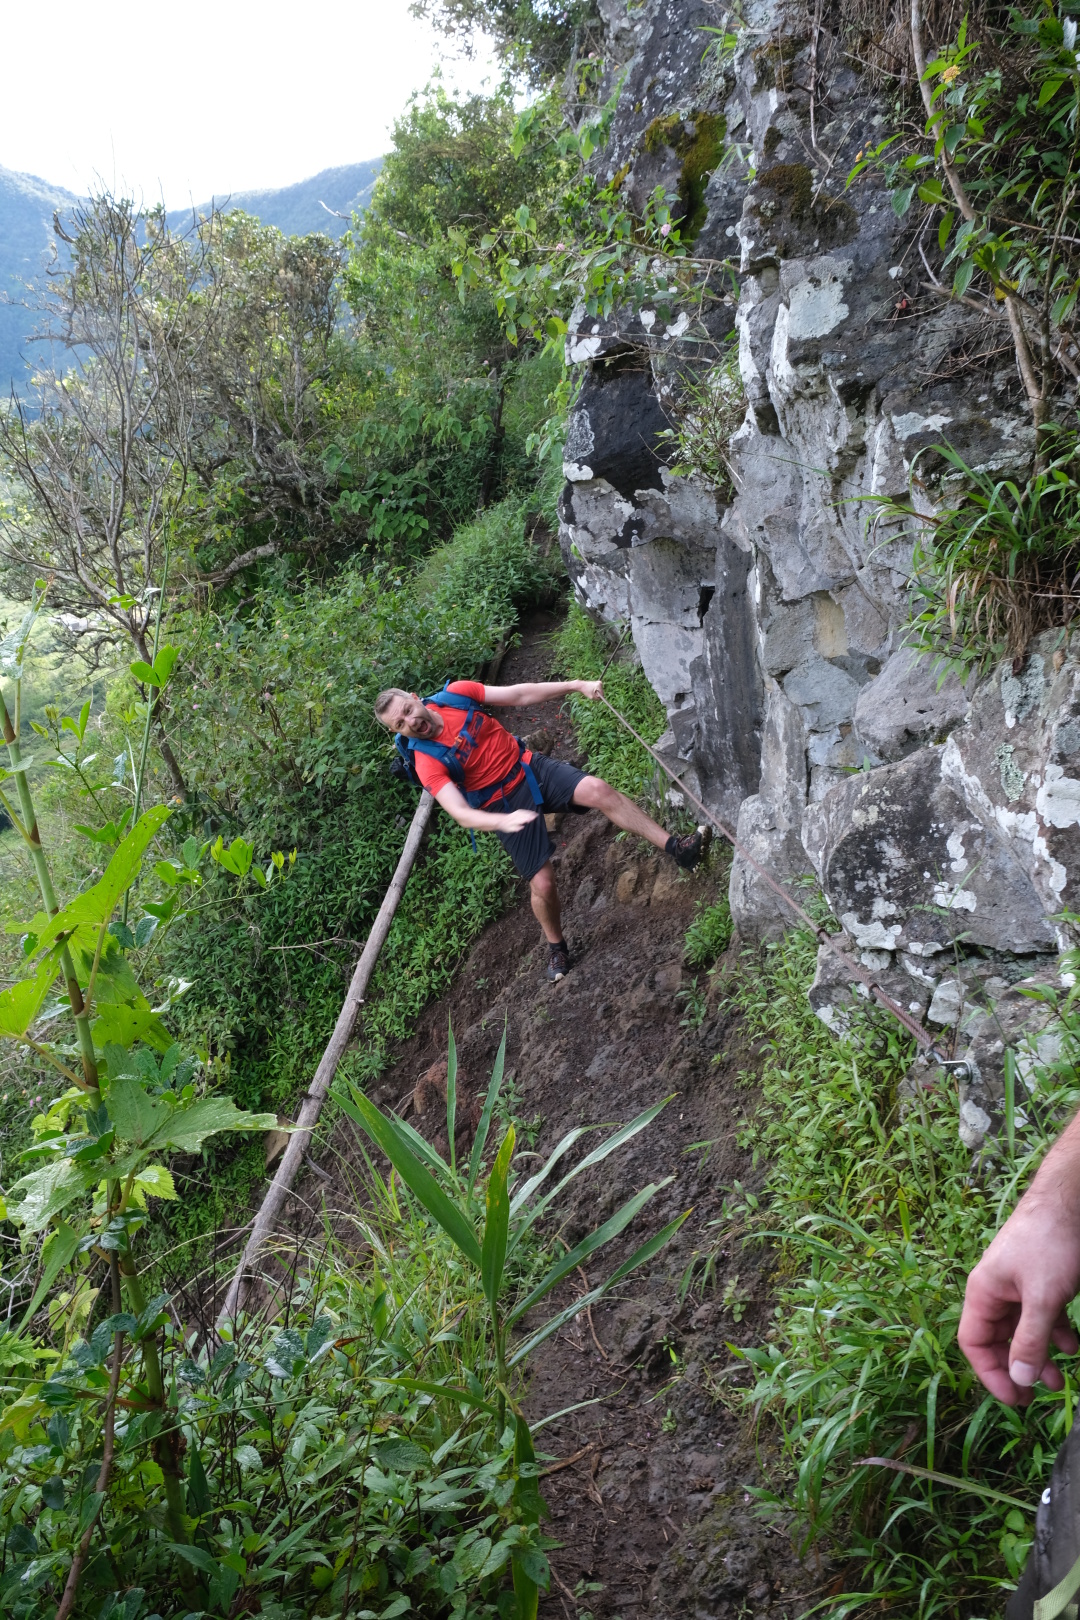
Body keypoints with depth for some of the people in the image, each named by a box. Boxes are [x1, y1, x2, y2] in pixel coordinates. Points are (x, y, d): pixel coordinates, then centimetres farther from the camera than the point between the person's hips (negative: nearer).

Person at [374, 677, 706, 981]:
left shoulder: (454, 695, -7)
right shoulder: (428, 762, -19)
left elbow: (520, 695, -1)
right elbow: (461, 814, -28)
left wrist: (576, 685, -7)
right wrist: (504, 821, -47)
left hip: (529, 767, 3)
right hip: (504, 804, -3)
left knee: (597, 790, -22)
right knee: (542, 884, -6)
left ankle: (674, 846, -18)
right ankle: (555, 945, 25)